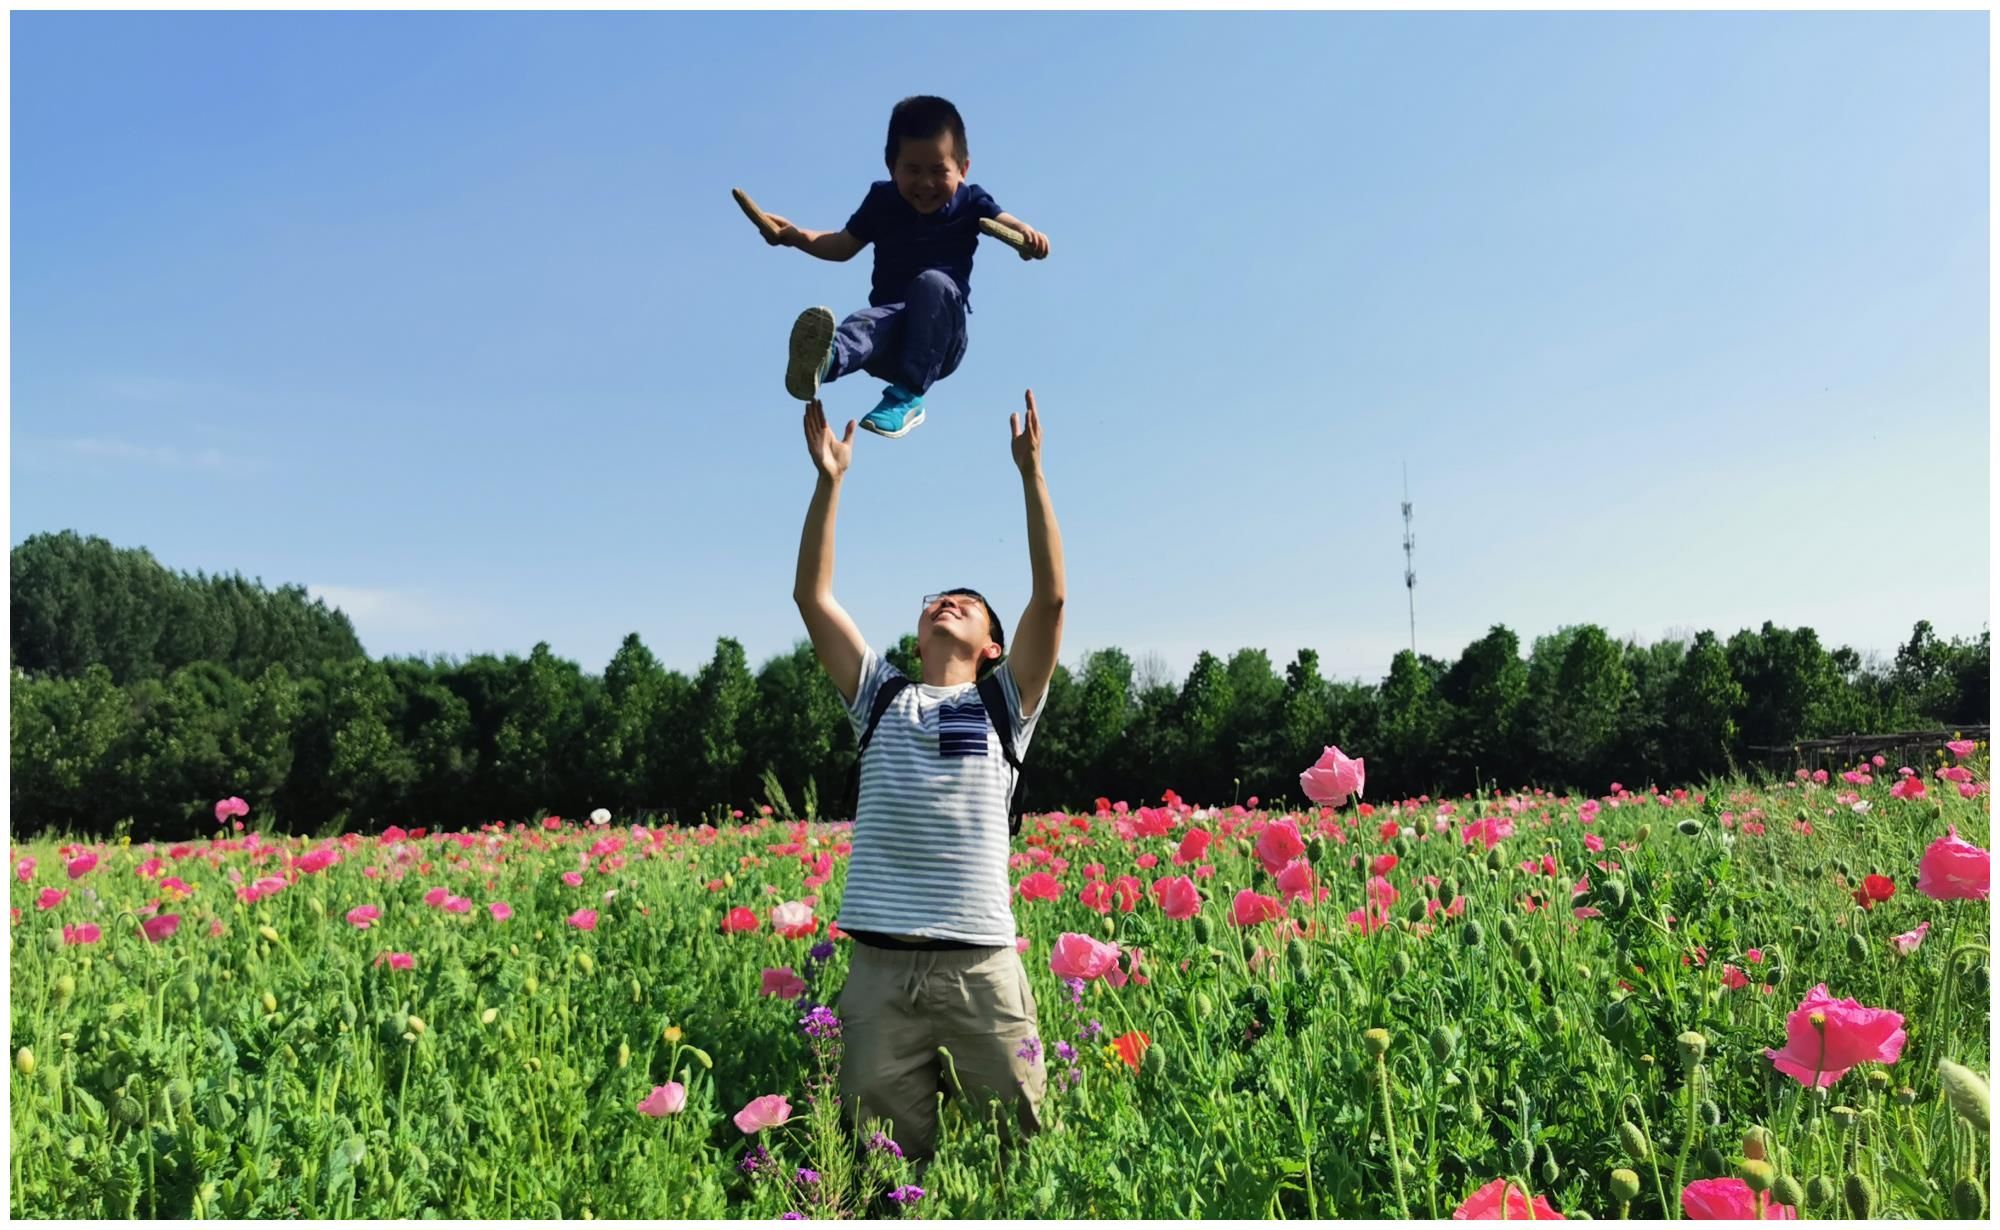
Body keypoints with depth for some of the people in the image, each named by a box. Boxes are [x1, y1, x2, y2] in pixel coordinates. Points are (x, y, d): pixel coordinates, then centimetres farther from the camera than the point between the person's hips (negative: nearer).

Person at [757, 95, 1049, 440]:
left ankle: (908, 394, -35)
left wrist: (1027, 233, -39)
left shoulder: (971, 203, 2)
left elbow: (1003, 221, -16)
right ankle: (825, 360, -72)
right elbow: (843, 246, 19)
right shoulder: (882, 199, 8)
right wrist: (796, 236, 3)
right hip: (892, 324, 1)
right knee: (869, 323, -35)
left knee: (933, 282, -33)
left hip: (939, 340, -1)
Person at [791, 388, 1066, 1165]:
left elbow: (1050, 599, 2)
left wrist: (1031, 473, -1)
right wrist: (830, 480, 5)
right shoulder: (881, 699, 19)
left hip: (982, 963, -1)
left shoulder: (1005, 707, 13)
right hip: (879, 966, 2)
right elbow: (812, 597, 12)